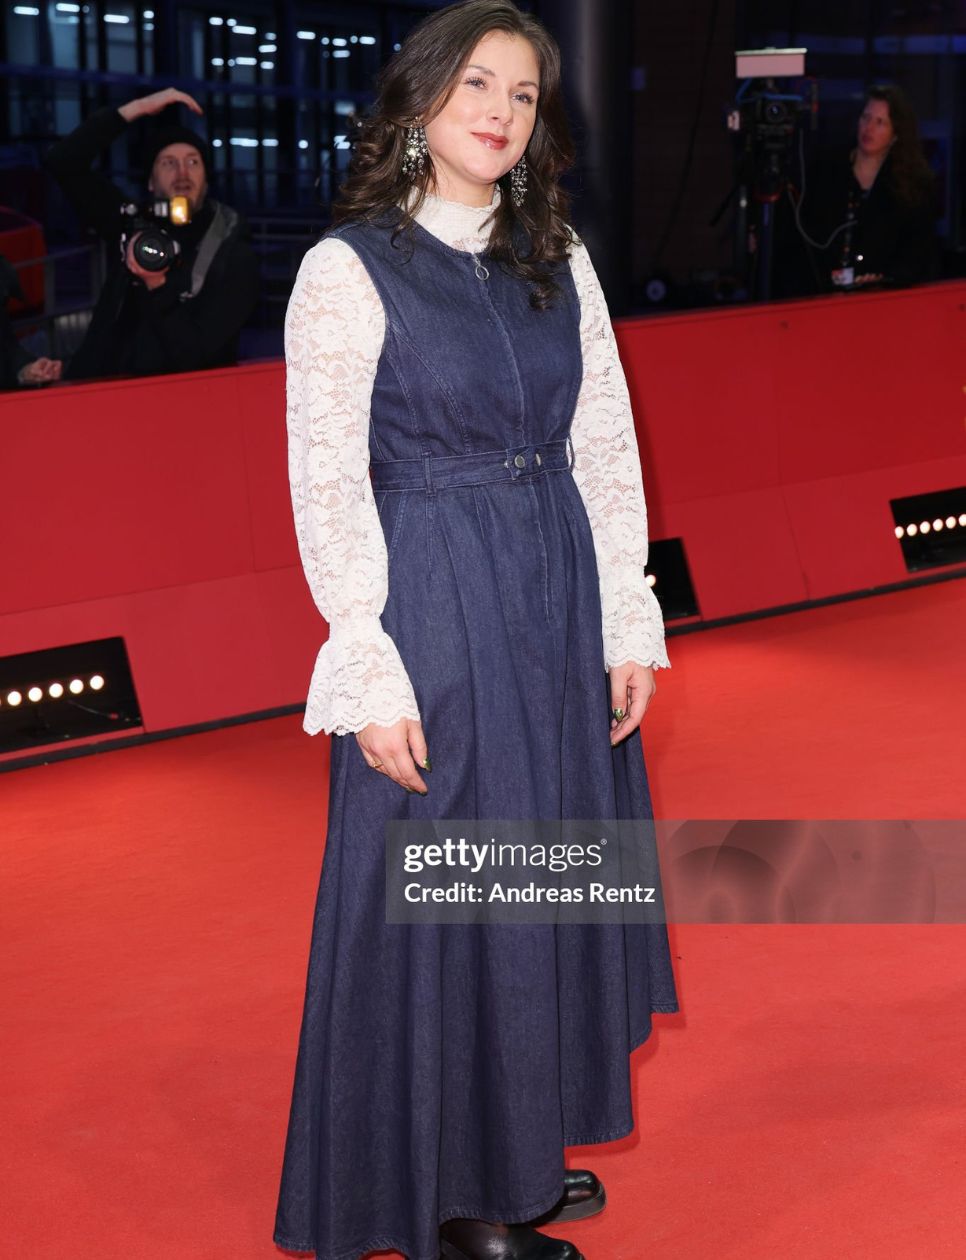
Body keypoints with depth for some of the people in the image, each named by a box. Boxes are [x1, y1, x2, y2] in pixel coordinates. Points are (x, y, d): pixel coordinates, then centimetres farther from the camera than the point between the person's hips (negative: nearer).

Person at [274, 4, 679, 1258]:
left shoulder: (559, 260, 7)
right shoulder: (347, 269, -9)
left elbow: (607, 443, 8)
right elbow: (326, 484, -12)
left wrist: (629, 618, 4)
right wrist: (370, 668, -15)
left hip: (560, 598, 6)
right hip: (429, 603, -6)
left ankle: (526, 1142, 32)